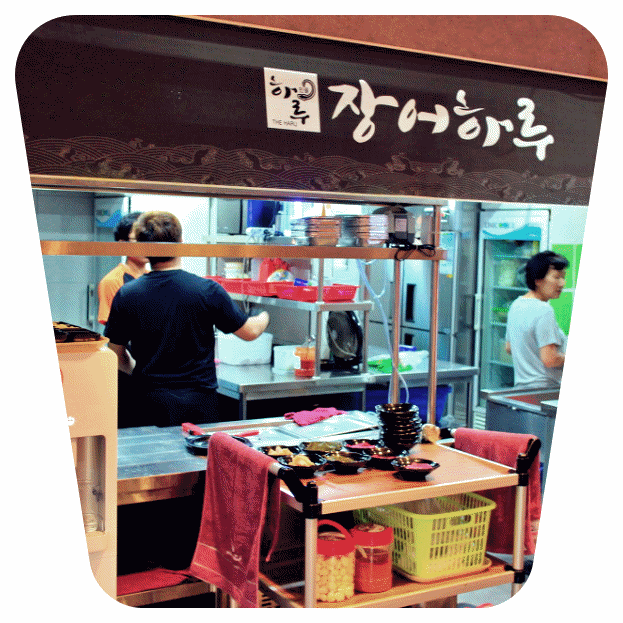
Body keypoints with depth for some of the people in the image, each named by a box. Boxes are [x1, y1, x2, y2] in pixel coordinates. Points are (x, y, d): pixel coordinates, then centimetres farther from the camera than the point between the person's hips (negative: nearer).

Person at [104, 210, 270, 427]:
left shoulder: (126, 296, -5)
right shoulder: (208, 291, -10)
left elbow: (117, 354, 6)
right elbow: (251, 332, 2)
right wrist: (265, 317, 25)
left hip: (151, 403, 2)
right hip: (200, 404, -1)